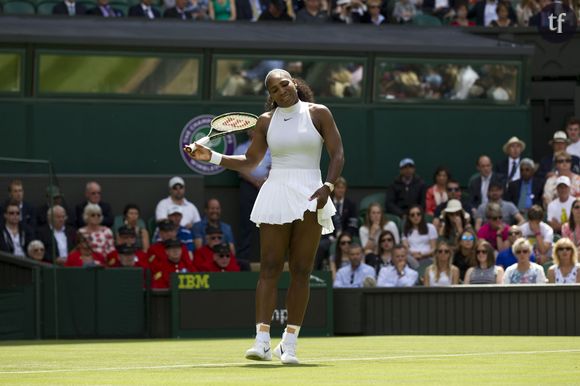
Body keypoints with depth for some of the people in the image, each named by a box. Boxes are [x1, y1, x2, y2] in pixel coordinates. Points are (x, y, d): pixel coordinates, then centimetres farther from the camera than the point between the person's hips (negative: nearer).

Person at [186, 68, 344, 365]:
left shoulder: (319, 114, 4)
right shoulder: (266, 121, 11)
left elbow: (337, 154, 2)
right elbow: (249, 162, 17)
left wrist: (328, 186, -13)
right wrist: (212, 157, 5)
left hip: (310, 197, -1)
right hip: (275, 195, 1)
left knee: (301, 271, -1)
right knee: (269, 268, -8)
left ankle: (289, 345, 2)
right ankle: (262, 342, -14)